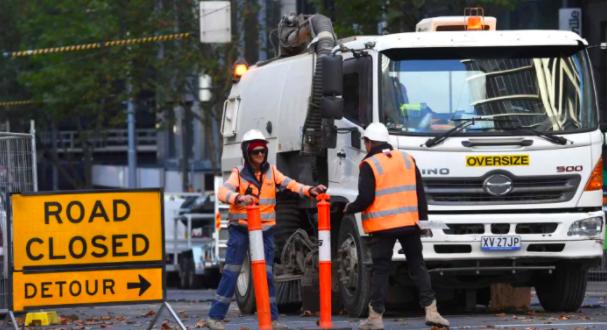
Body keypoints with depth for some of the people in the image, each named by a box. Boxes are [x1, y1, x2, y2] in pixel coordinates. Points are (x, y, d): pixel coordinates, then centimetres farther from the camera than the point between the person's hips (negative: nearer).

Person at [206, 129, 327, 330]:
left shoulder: (271, 172, 6)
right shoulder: (239, 174, -6)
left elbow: (288, 184, -3)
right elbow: (223, 192, -21)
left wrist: (309, 191, -20)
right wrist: (238, 198, -42)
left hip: (265, 229, 3)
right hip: (240, 229, -3)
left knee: (266, 274, 5)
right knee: (231, 273, -4)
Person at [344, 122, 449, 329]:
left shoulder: (369, 165, -7)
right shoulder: (407, 160, 9)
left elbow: (366, 198, -12)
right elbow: (420, 193, 9)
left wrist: (349, 209, 6)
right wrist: (423, 217, 12)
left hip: (381, 226, -4)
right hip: (409, 224, 4)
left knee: (380, 270, 2)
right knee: (417, 267, 9)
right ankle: (431, 310, 2)